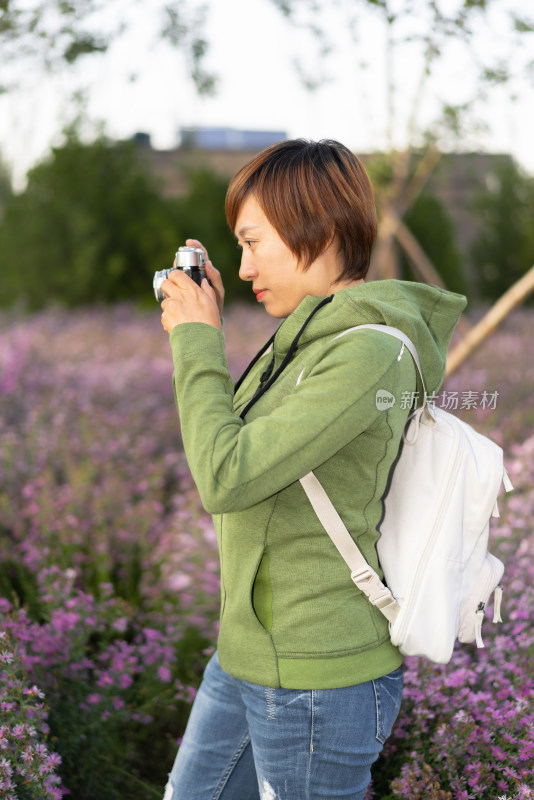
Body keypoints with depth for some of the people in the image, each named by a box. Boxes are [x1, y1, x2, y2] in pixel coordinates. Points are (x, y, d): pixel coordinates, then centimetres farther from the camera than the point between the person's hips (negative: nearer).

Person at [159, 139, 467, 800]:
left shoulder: (370, 352, -23)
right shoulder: (307, 337, 5)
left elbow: (225, 481, -27)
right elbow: (236, 449, 15)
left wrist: (196, 342, -14)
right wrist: (201, 332, 7)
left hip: (317, 679, -9)